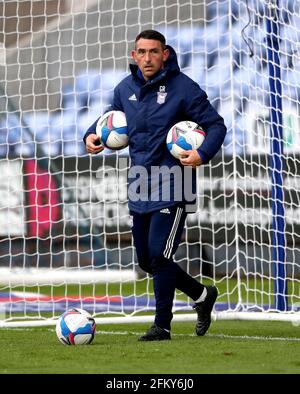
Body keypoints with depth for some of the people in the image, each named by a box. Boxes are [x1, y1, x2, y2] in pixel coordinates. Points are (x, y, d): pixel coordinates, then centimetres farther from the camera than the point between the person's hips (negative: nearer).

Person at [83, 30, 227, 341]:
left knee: (159, 256, -12)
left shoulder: (183, 88, -11)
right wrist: (93, 135, 1)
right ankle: (202, 295, 31)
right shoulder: (125, 88, 6)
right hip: (140, 187, 7)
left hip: (172, 188, -7)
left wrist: (203, 153, -26)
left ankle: (162, 326, 1)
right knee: (146, 260, 11)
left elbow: (216, 125, -8)